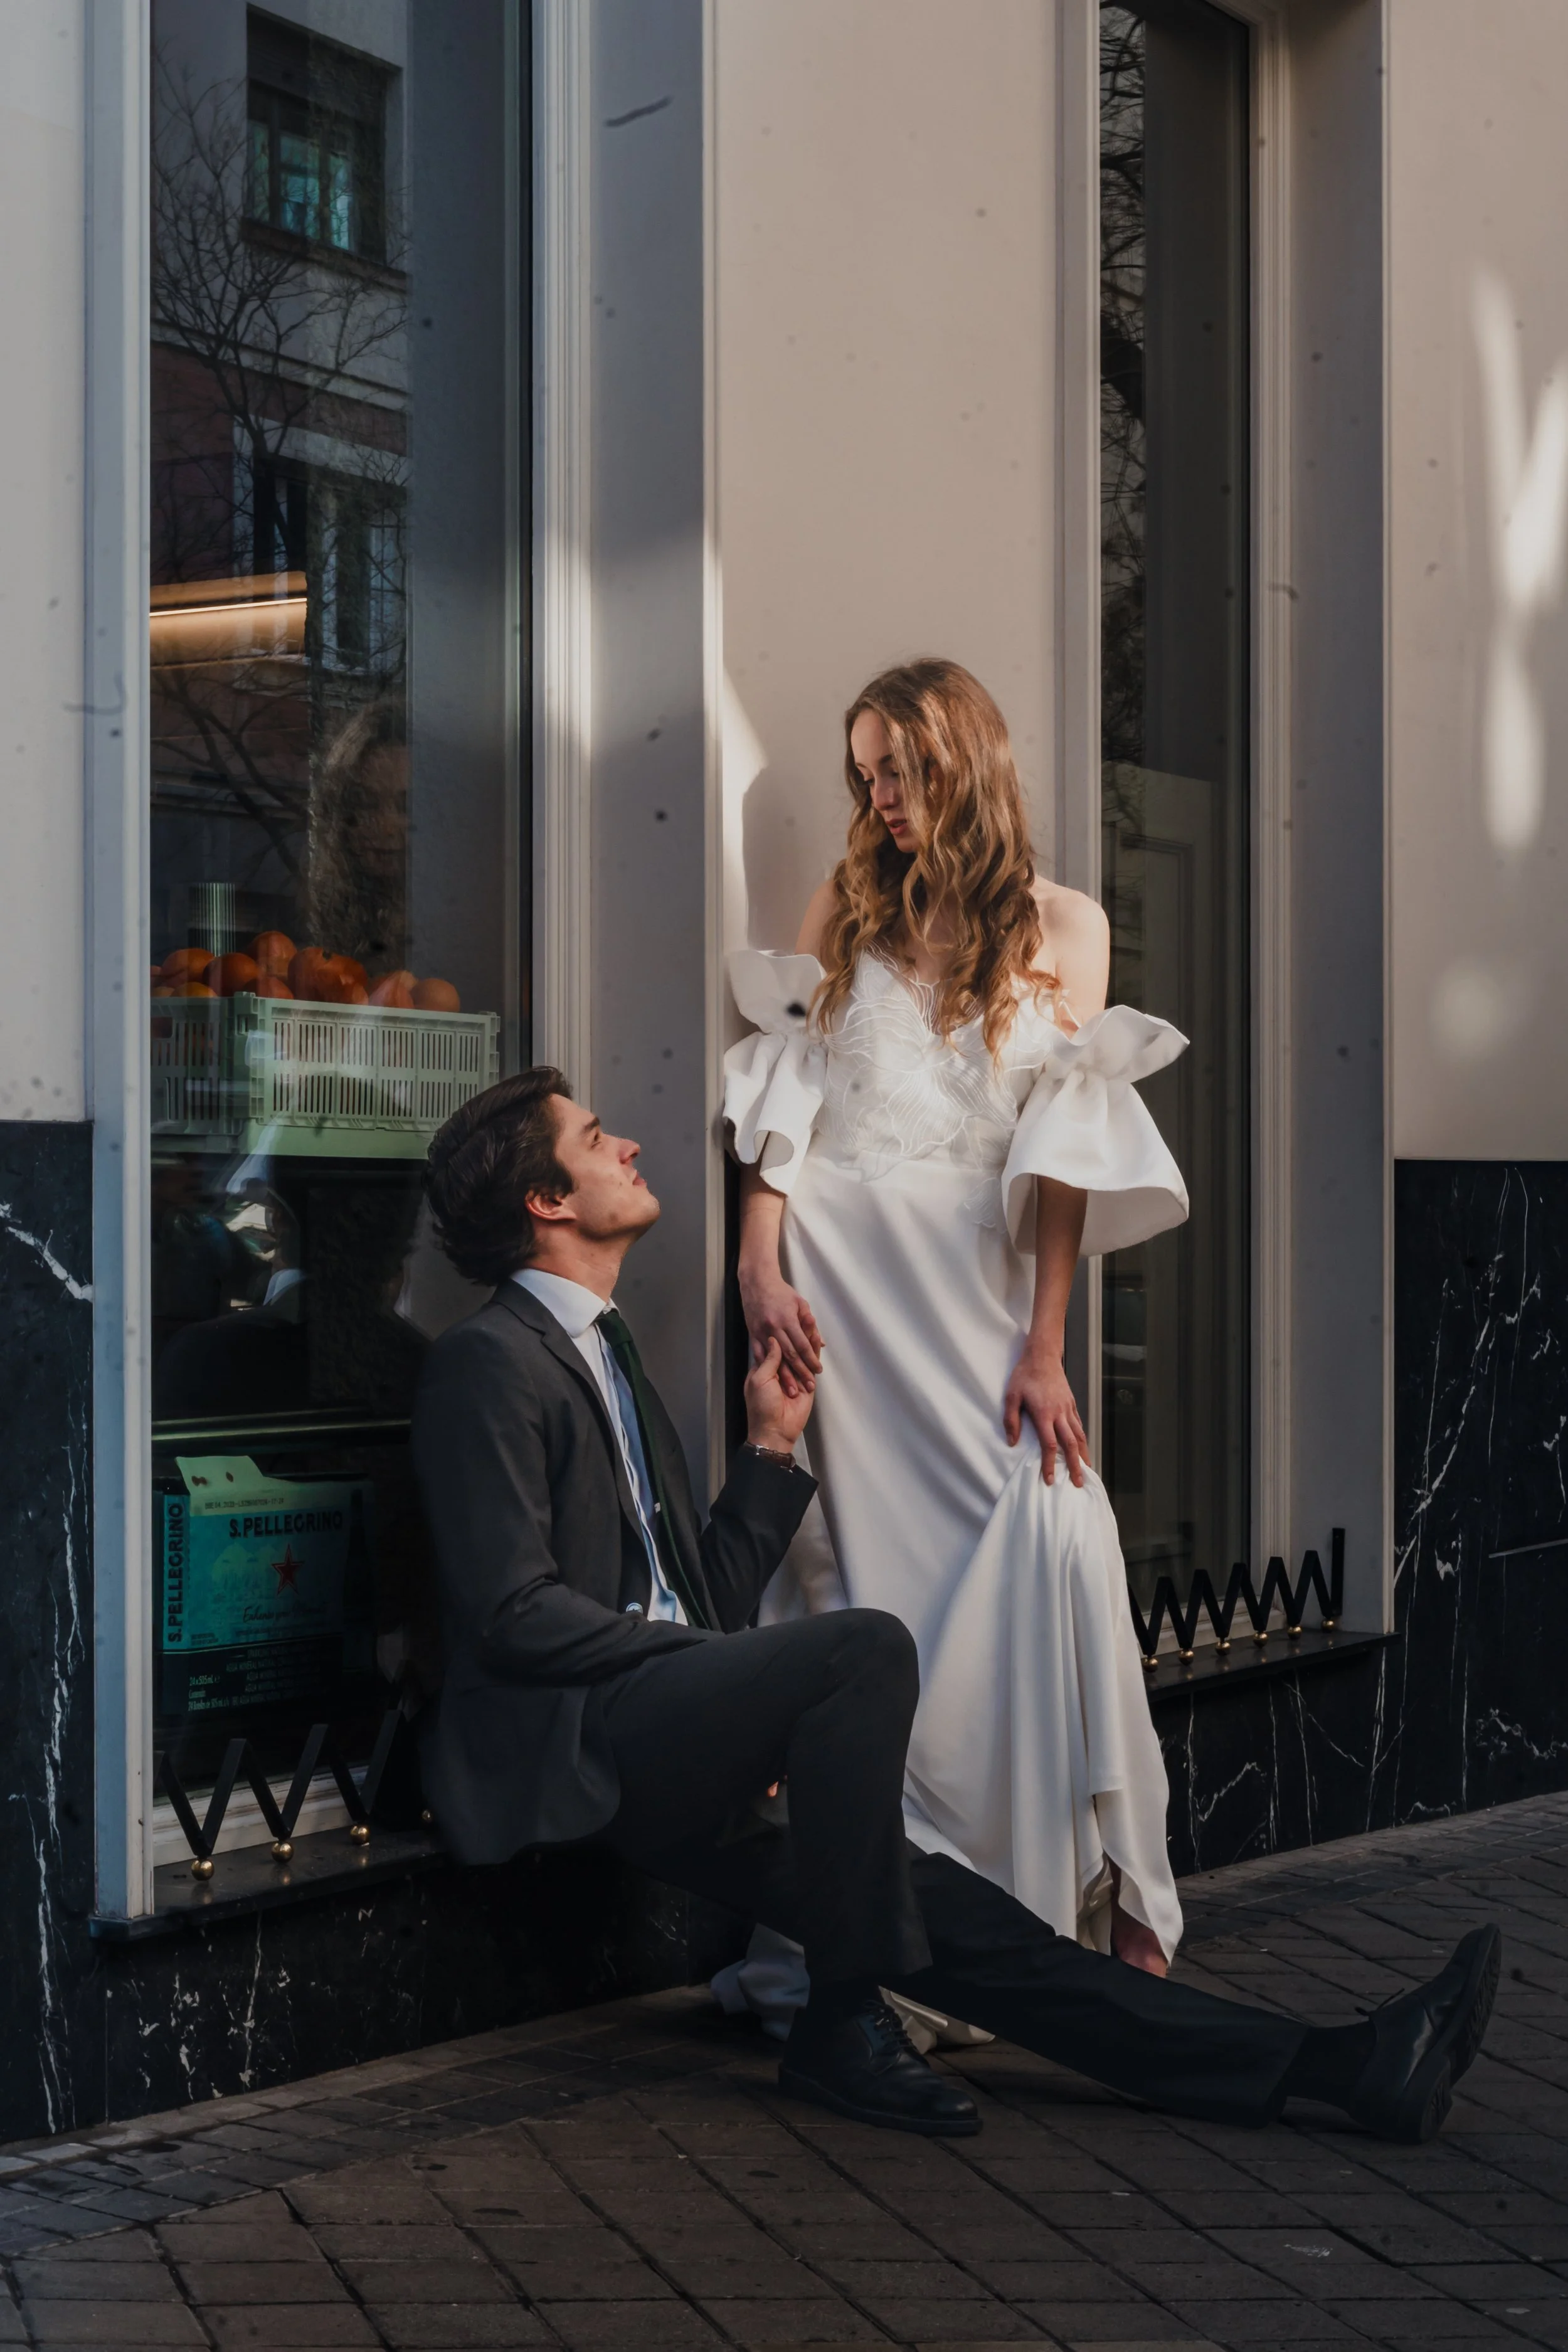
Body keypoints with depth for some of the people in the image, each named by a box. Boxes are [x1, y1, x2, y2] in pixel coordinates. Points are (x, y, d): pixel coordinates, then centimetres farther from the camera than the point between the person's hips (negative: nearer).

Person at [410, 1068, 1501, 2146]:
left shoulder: (610, 1353, 24)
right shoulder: (489, 1362, -6)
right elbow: (513, 1614, -15)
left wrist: (770, 1450, 12)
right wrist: (711, 1658, -14)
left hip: (671, 1761, 8)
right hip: (569, 1747, -8)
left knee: (940, 1907, -5)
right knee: (868, 1645, -28)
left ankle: (1340, 2067, -13)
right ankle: (841, 2023, -18)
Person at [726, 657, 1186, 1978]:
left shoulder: (1063, 927, 7)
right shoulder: (846, 912, 14)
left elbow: (1066, 1149, 0)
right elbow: (784, 1092, 8)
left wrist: (1045, 1349, -7)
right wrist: (760, 1267, -6)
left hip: (976, 1276, -1)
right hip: (836, 1267, 2)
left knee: (1054, 1533, -15)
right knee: (873, 1550, -4)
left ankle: (1110, 1888, -6)